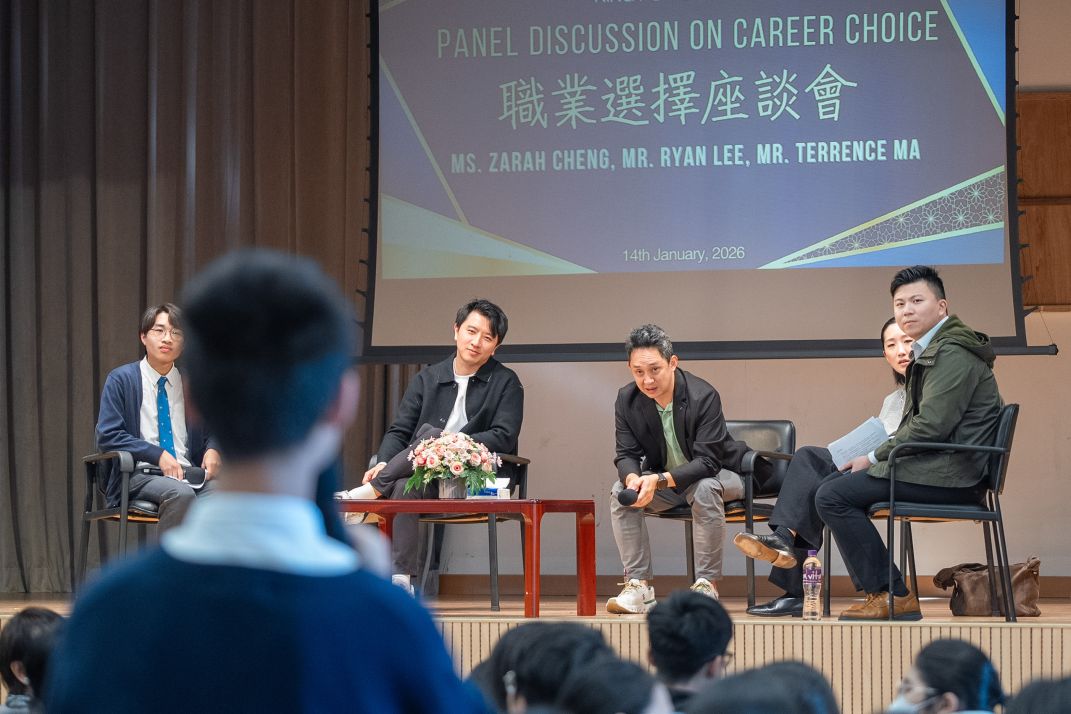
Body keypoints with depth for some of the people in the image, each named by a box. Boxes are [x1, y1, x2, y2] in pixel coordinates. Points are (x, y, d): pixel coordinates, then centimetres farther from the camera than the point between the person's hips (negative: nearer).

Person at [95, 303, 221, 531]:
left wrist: (212, 449, -2)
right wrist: (158, 455, -16)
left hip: (188, 473, 4)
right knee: (181, 494, -37)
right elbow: (108, 436, -5)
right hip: (138, 474, -4)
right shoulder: (121, 379, 4)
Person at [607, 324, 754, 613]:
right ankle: (638, 585, -19)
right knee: (620, 491, -21)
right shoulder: (627, 400, -11)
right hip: (663, 481, 5)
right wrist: (633, 478, -35)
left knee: (705, 490, -37)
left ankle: (707, 585, -27)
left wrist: (658, 480, -43)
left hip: (714, 475, -5)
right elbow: (626, 454, -9)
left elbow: (707, 462, -30)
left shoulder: (703, 396, -27)